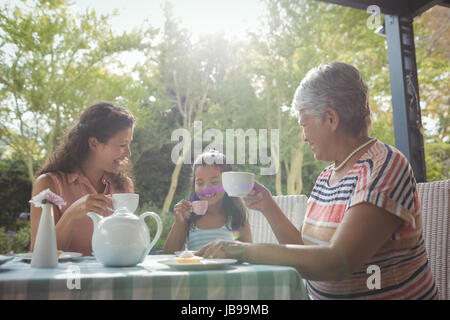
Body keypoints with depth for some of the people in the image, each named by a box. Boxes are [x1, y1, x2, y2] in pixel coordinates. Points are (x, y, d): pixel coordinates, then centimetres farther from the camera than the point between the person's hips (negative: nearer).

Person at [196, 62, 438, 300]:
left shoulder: (383, 167, -16)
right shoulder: (326, 177, 7)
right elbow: (305, 249, 9)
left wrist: (246, 250, -23)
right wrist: (268, 207, 2)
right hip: (319, 293, 6)